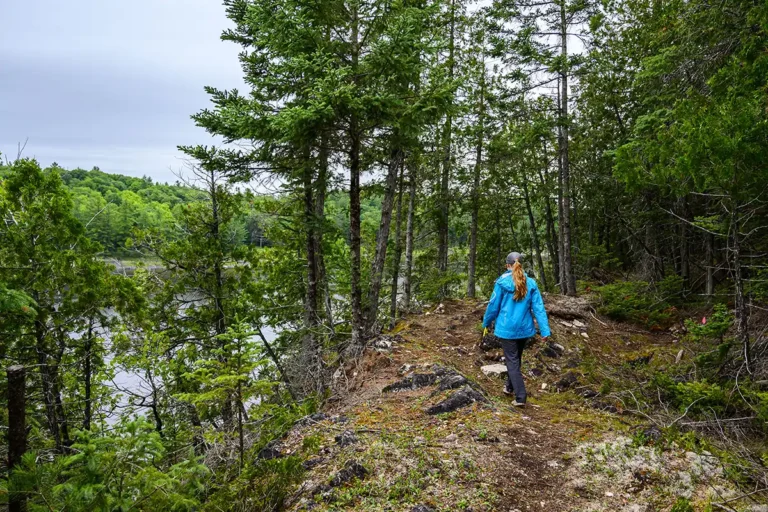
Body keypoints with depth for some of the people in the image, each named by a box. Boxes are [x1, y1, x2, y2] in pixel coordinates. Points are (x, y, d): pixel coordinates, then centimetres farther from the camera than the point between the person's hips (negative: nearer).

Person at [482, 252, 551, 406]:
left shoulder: (502, 282, -11)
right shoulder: (531, 283, -3)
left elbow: (493, 306, -5)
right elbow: (538, 308, -6)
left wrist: (486, 324, 10)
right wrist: (545, 330, -5)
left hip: (507, 328, -4)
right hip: (524, 329, 4)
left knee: (512, 361, 2)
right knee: (516, 358, 23)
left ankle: (520, 397, -4)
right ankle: (510, 387, 39)